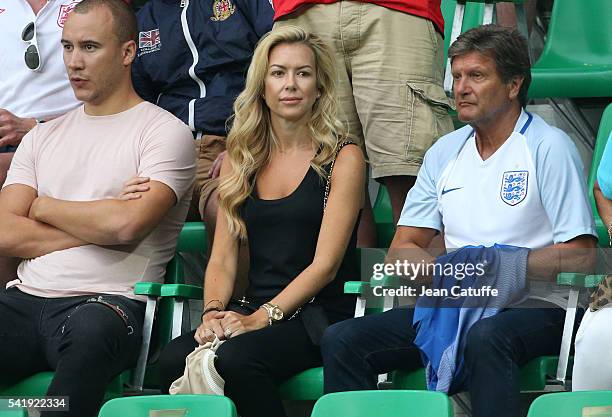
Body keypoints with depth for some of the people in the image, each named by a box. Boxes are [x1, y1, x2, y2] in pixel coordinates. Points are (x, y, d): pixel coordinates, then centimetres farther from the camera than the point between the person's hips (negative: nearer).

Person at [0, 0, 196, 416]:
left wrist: (45, 207, 5)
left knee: (92, 331, -41)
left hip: (109, 301, -5)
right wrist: (97, 228, -1)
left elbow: (127, 224, -12)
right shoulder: (43, 137, 23)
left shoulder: (165, 132, 5)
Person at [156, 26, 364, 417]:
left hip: (319, 315, -4)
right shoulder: (240, 161, 17)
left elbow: (325, 264, -6)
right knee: (174, 359, -28)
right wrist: (214, 311, -10)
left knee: (236, 358, -35)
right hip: (253, 309, 4)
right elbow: (223, 259, 11)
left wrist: (261, 317, -17)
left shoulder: (343, 158, 2)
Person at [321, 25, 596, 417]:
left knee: (487, 337, -41)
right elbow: (402, 249, 16)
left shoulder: (549, 147, -1)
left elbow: (579, 254, -9)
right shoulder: (446, 151, 18)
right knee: (342, 340, -14)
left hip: (534, 307, -6)